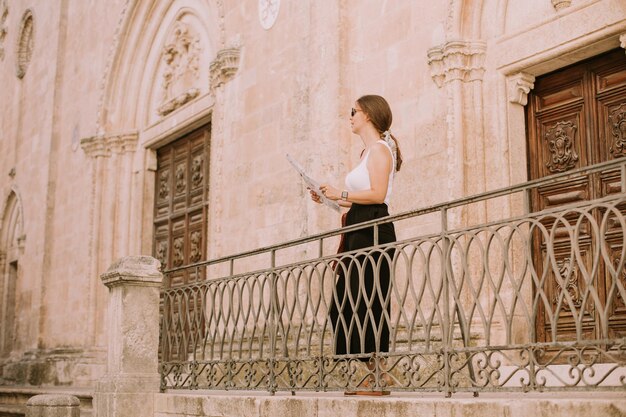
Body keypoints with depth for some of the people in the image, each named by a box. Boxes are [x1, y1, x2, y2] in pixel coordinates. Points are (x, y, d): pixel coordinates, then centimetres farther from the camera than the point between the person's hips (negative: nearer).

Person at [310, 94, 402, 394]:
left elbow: (377, 193, -17)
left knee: (365, 300, -12)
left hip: (373, 229, -10)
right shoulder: (369, 151, 24)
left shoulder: (379, 148, -5)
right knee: (346, 300, 5)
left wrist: (341, 193, -10)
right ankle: (370, 370, 7)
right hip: (360, 230, 10)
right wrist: (330, 199, 17)